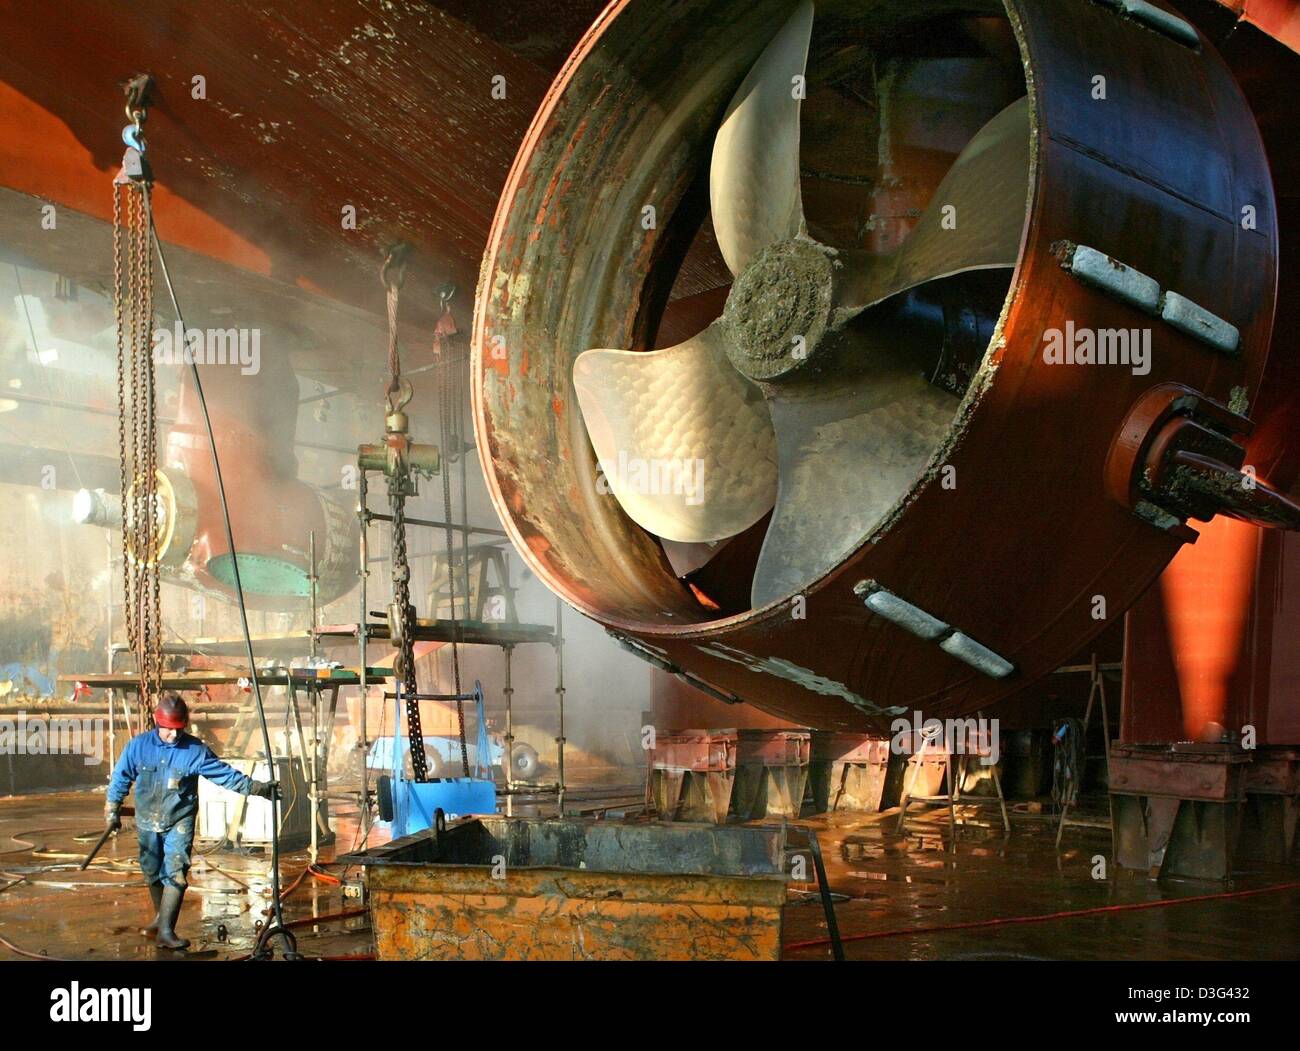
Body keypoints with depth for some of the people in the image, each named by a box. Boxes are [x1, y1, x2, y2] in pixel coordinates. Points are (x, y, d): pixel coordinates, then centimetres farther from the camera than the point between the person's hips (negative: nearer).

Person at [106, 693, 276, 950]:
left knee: (175, 874, -13)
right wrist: (112, 810, 9)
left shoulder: (196, 751, -12)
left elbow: (225, 774, -10)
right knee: (152, 873, 16)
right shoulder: (138, 745, -8)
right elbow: (121, 777, 4)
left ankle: (166, 931, -13)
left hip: (179, 822, -2)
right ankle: (160, 917, 38)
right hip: (147, 822, 2)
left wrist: (256, 787, -16)